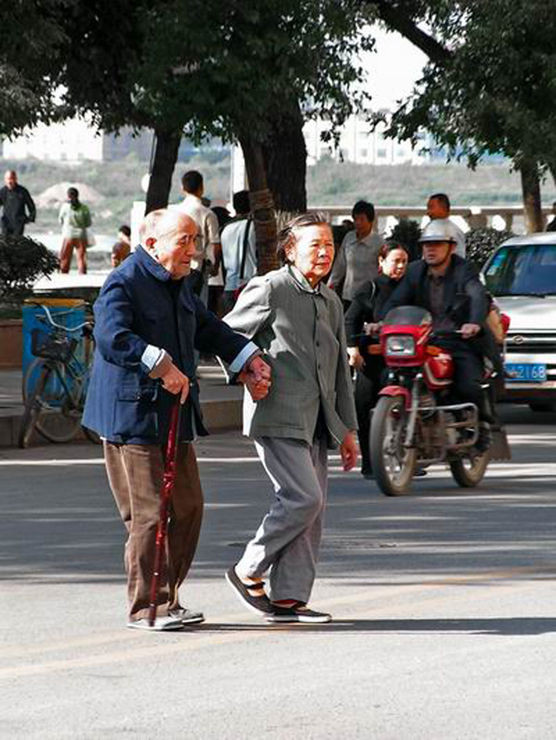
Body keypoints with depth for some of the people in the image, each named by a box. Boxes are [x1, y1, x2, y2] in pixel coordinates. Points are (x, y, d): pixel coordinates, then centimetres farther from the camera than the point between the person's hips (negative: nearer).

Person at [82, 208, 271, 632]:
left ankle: (167, 598, 19)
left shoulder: (178, 284, 16)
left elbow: (208, 328, 31)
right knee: (150, 513, -8)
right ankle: (145, 607, -1)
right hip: (133, 414, -9)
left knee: (188, 507, 9)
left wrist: (248, 359, 21)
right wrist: (163, 366, -33)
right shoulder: (123, 284, -13)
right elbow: (112, 337, -29)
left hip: (174, 414, 9)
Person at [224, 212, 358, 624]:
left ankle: (288, 598, 7)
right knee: (303, 497, -16)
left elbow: (340, 371, 21)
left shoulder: (331, 303, 18)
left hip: (315, 420, 8)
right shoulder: (270, 289, -5)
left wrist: (347, 429, 18)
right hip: (278, 416, -8)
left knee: (313, 507, 3)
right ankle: (249, 571, 0)